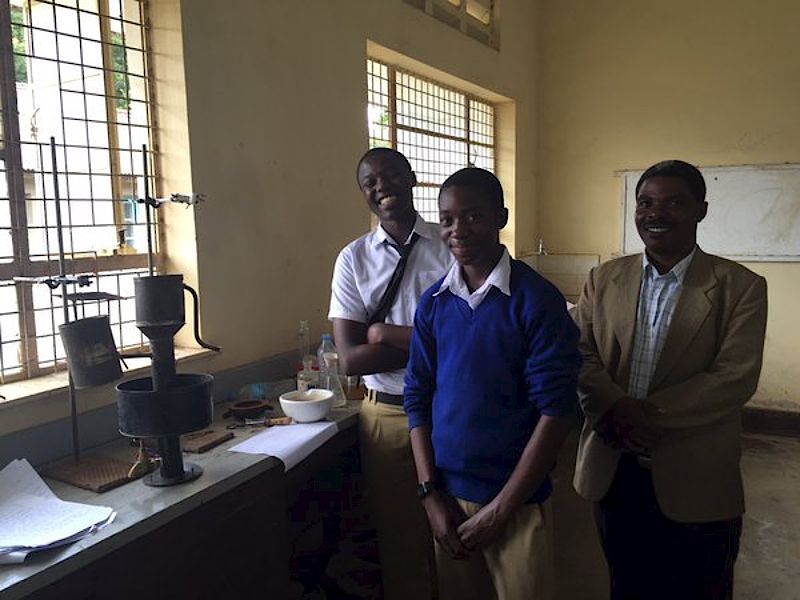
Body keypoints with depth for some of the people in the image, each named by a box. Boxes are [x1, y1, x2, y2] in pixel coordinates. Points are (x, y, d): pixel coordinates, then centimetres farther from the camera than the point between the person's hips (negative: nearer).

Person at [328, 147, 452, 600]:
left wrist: (386, 333, -13)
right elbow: (351, 359, -7)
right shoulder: (353, 259, 0)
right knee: (400, 542, 16)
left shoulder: (451, 246, -3)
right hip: (387, 414, 1)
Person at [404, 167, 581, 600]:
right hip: (447, 497, 4)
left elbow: (556, 410, -13)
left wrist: (502, 508, -12)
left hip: (518, 503, -3)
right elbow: (418, 398, 3)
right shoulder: (433, 303, 1)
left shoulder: (536, 300, -12)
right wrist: (431, 495, -3)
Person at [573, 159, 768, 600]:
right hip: (613, 470, 3)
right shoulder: (603, 279, 4)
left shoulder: (740, 287, -6)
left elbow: (735, 378, -14)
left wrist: (647, 413, -20)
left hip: (694, 483, -3)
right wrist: (614, 409, -20)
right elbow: (581, 355, -1)